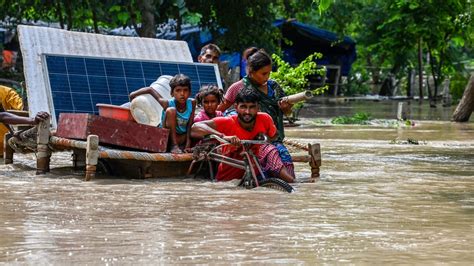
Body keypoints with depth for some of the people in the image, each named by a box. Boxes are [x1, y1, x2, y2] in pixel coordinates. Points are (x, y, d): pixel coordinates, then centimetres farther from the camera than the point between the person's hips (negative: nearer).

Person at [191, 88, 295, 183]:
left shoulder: (265, 119, -11)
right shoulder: (227, 123, -20)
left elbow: (274, 136, 11)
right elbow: (195, 128, -34)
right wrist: (223, 137, -45)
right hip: (228, 177, -3)